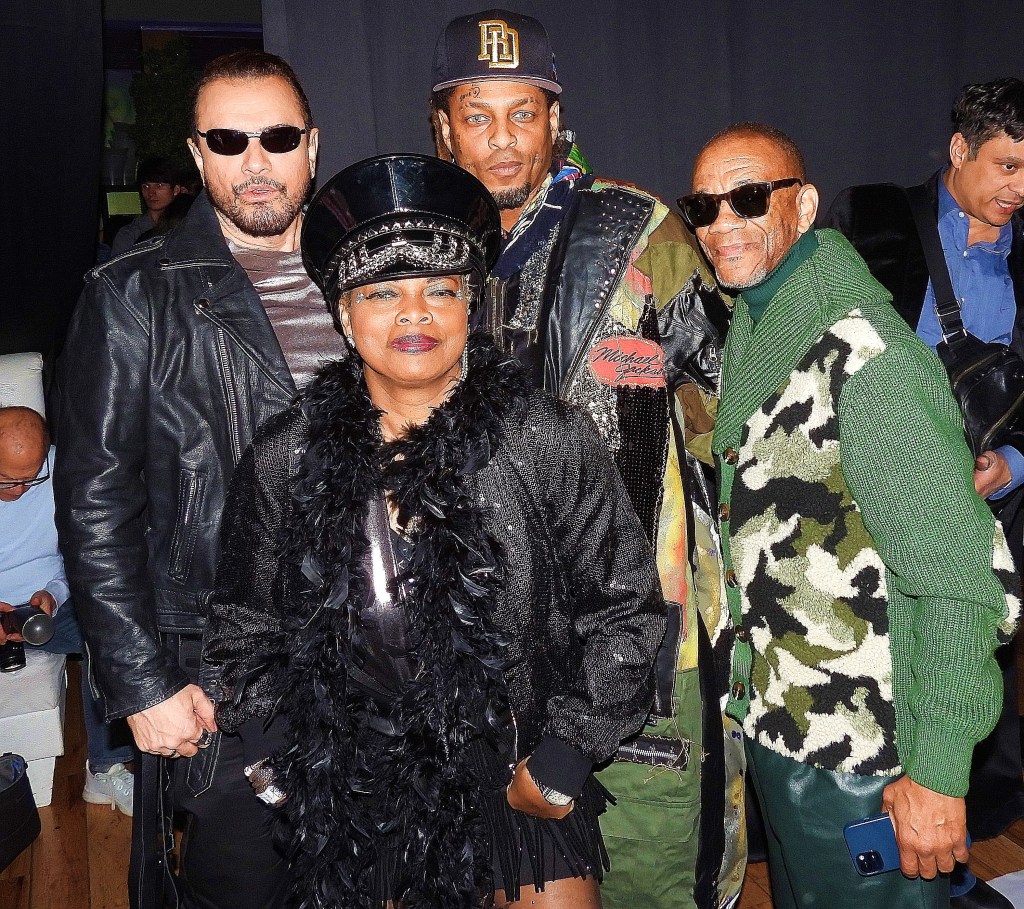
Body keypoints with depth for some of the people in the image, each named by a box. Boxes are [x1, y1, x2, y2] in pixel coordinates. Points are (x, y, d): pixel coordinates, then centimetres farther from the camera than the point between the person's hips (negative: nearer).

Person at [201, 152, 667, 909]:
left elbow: (626, 608, -4)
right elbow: (244, 627, 8)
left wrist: (564, 758, -6)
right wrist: (276, 759, 2)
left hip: (519, 789, -1)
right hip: (357, 801, 2)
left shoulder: (550, 441, -11)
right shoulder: (284, 461, -5)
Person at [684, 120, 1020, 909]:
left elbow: (960, 578, -22)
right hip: (775, 726, 8)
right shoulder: (751, 334, 5)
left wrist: (937, 773, -20)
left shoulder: (863, 352, -23)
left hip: (858, 756, -8)